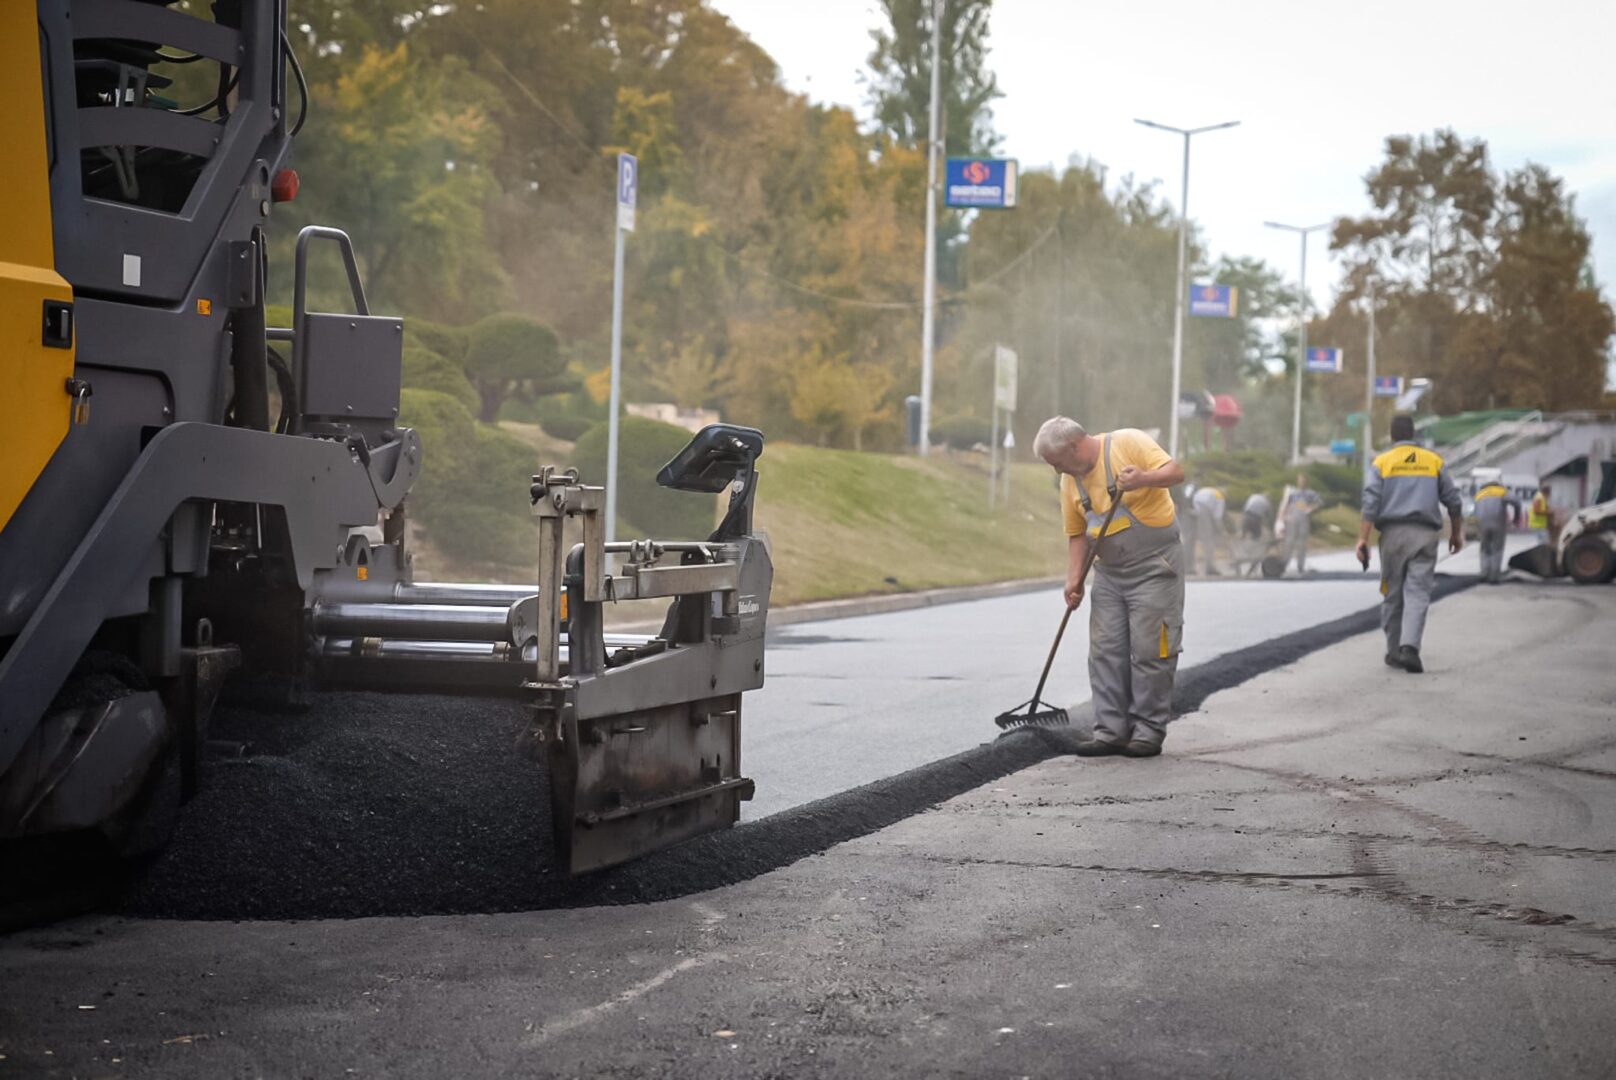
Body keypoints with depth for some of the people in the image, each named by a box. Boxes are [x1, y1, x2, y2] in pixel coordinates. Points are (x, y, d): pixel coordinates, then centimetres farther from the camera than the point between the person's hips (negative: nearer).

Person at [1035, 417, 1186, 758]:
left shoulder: (1128, 443, -11)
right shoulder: (1070, 480, 7)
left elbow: (1175, 472, -17)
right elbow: (1077, 534, 11)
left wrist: (1142, 479, -36)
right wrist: (1074, 579, -1)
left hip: (1154, 566, -7)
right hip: (1109, 573, 7)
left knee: (1149, 650, -5)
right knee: (1105, 651, 3)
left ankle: (1148, 730, 1)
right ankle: (1111, 730, 7)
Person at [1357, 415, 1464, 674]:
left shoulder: (1381, 463, 3)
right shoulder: (1434, 461, 8)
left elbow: (1371, 502, -7)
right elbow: (1453, 500, 9)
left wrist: (1363, 539, -10)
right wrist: (1457, 533, 22)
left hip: (1392, 534, 0)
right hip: (1424, 535, 0)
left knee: (1393, 595, 11)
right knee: (1417, 594, -6)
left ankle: (1394, 652, 17)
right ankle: (1410, 647, -24)